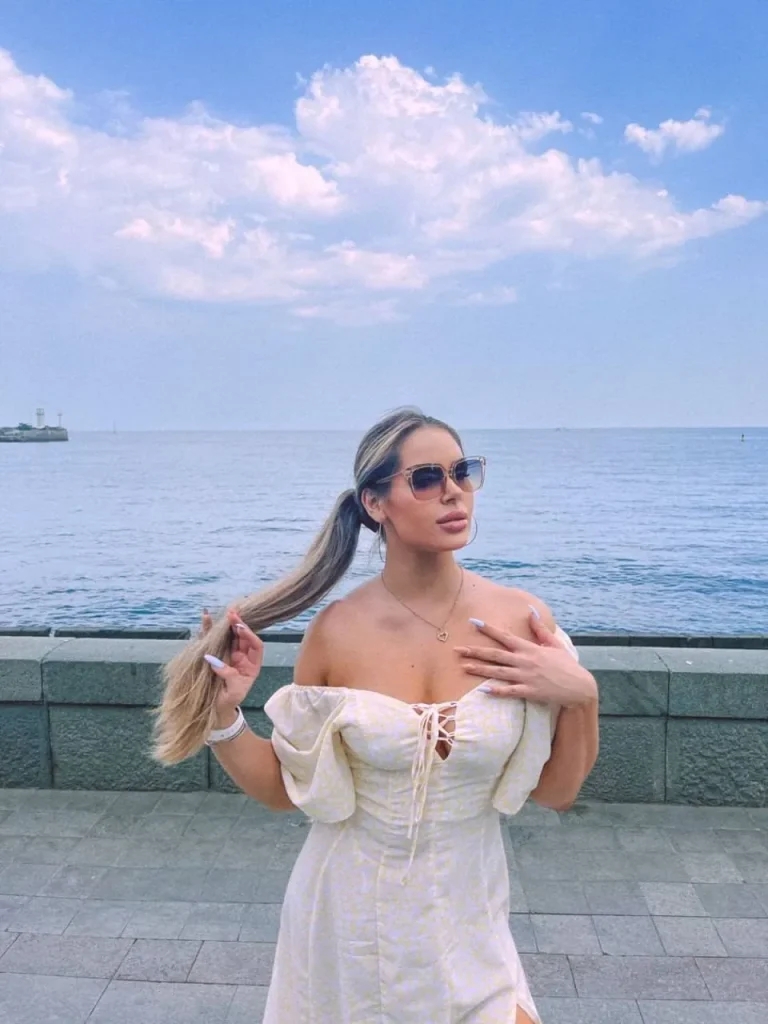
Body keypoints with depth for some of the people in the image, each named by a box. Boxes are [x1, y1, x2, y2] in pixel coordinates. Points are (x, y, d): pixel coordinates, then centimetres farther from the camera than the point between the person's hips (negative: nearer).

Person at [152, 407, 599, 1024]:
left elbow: (556, 792, -4)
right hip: (347, 918, 0)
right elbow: (285, 789, -3)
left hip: (464, 921, 0)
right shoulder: (336, 631, -14)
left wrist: (581, 695, -20)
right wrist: (222, 716, -17)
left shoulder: (520, 620, -13)